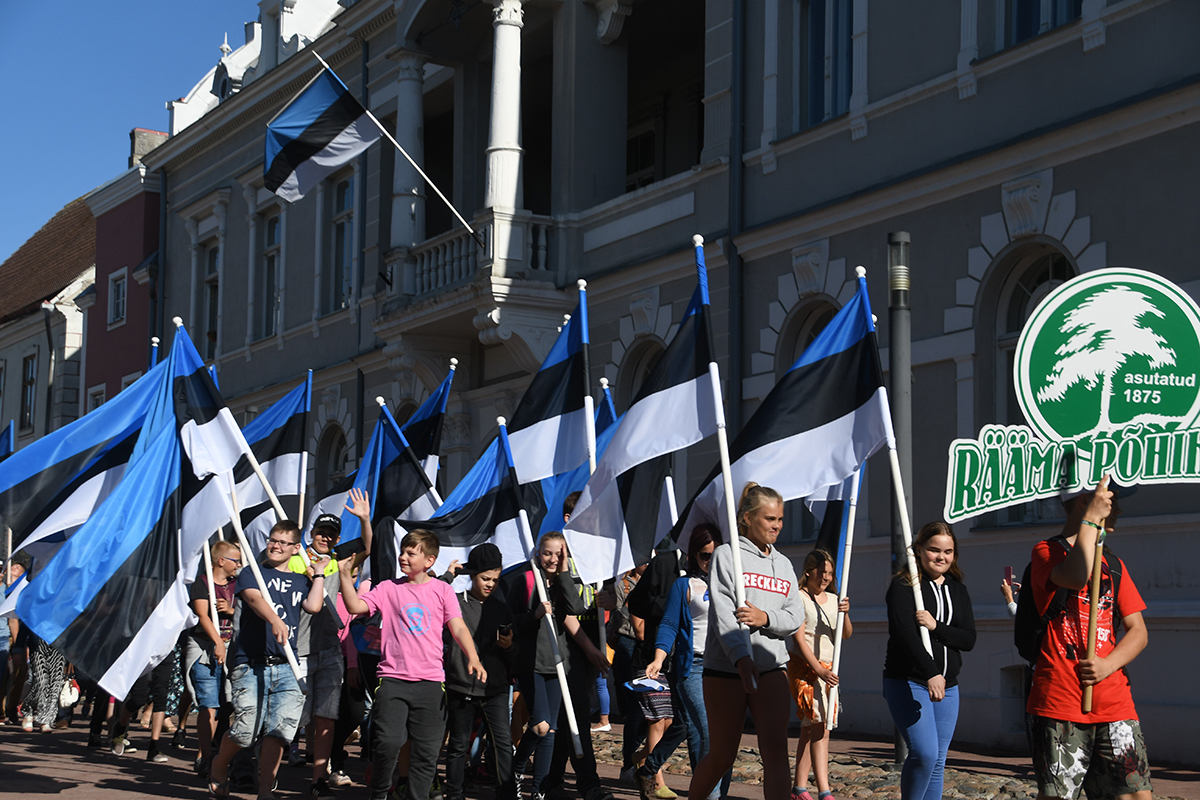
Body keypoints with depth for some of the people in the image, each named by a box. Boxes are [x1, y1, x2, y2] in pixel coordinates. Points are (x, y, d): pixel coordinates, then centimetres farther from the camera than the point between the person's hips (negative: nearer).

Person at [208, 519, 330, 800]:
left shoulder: (301, 581, 20)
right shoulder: (252, 573, 9)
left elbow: (314, 606, 0)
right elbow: (254, 598, -13)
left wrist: (319, 573, 9)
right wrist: (275, 621, -32)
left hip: (286, 667, 3)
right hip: (251, 664, -3)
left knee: (280, 729, -10)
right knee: (246, 729, -9)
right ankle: (218, 767, 21)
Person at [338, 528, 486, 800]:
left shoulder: (442, 590, 8)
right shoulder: (388, 588, 10)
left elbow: (458, 627, 1)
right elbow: (355, 606, 1)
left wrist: (473, 658, -13)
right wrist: (346, 574, -7)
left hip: (430, 681, 1)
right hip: (393, 678, -1)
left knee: (427, 751, 0)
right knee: (388, 742, -15)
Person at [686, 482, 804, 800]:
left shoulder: (783, 564, 16)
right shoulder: (726, 554, -1)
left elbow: (796, 616, 9)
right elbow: (723, 612, -13)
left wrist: (765, 618, -13)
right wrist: (741, 656, -28)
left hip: (771, 668, 4)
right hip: (726, 667, -4)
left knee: (776, 748, -13)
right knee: (722, 755, 5)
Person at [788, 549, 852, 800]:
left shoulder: (833, 599, 14)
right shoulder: (799, 598, -5)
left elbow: (846, 634, 6)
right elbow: (799, 638, -11)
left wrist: (844, 613, -15)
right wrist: (819, 670, -20)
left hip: (826, 668, 7)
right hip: (804, 666, -7)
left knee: (810, 728, 10)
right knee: (820, 727, -18)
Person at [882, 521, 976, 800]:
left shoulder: (958, 591, 13)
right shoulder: (903, 585, -5)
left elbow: (969, 639, 5)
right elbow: (904, 633, -18)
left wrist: (936, 627, -14)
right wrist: (931, 674, -29)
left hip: (947, 686, 6)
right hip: (908, 682, -6)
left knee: (938, 761, 4)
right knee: (925, 752, -20)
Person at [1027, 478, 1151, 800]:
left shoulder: (1113, 564, 19)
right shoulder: (1046, 552, 2)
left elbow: (1138, 632, 13)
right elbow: (1076, 576, -21)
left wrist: (1108, 665, -6)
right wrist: (1091, 519, -11)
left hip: (1114, 699, 5)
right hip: (1060, 701, -5)